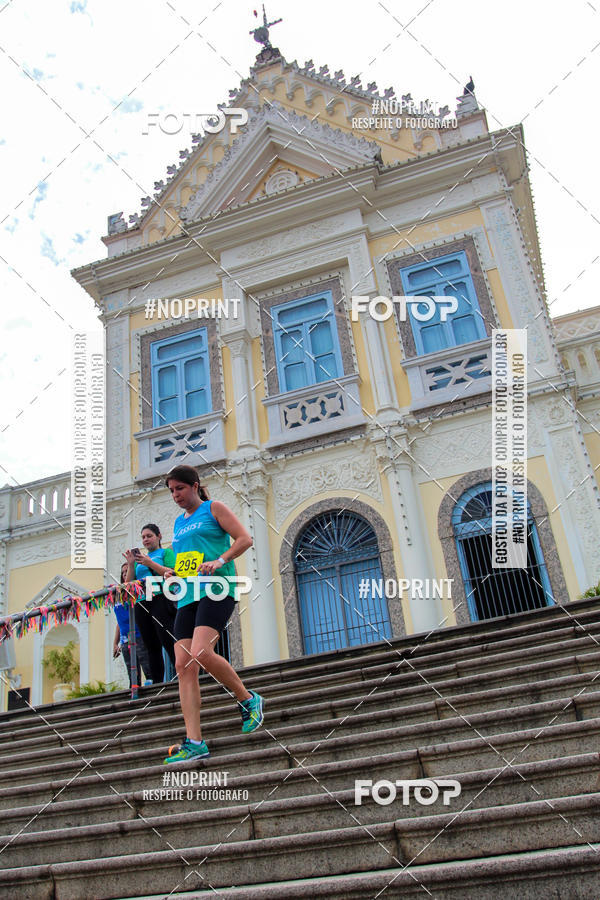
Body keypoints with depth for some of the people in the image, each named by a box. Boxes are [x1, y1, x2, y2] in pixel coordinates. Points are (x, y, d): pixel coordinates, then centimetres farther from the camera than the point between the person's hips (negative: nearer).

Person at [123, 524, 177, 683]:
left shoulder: (166, 552, 10)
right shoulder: (139, 558, 24)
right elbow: (129, 584, 17)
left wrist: (150, 563, -13)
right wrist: (131, 564, 2)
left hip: (160, 600, -5)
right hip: (141, 604, 6)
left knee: (169, 643, -14)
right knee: (152, 648, 4)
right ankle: (157, 684, 5)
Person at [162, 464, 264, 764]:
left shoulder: (214, 508, 5)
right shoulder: (178, 522, 24)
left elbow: (245, 539, -3)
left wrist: (219, 561, -17)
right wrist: (173, 573, 12)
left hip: (216, 589, -7)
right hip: (188, 597, 7)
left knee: (201, 653, -26)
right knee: (183, 665, -6)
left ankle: (249, 700, -3)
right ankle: (194, 742, -5)